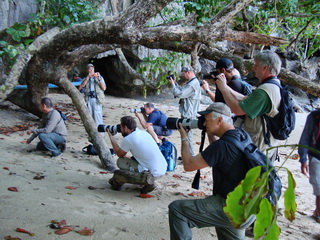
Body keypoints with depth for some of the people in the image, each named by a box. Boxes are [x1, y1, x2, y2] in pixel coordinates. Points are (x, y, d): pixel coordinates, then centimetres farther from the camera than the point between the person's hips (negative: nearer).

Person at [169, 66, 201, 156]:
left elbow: (179, 94, -23)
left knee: (187, 135, -5)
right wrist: (175, 83, 10)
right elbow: (182, 90, 21)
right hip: (187, 113, 11)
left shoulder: (192, 84, -22)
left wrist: (173, 84, -10)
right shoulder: (191, 82, 13)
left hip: (188, 115, -11)